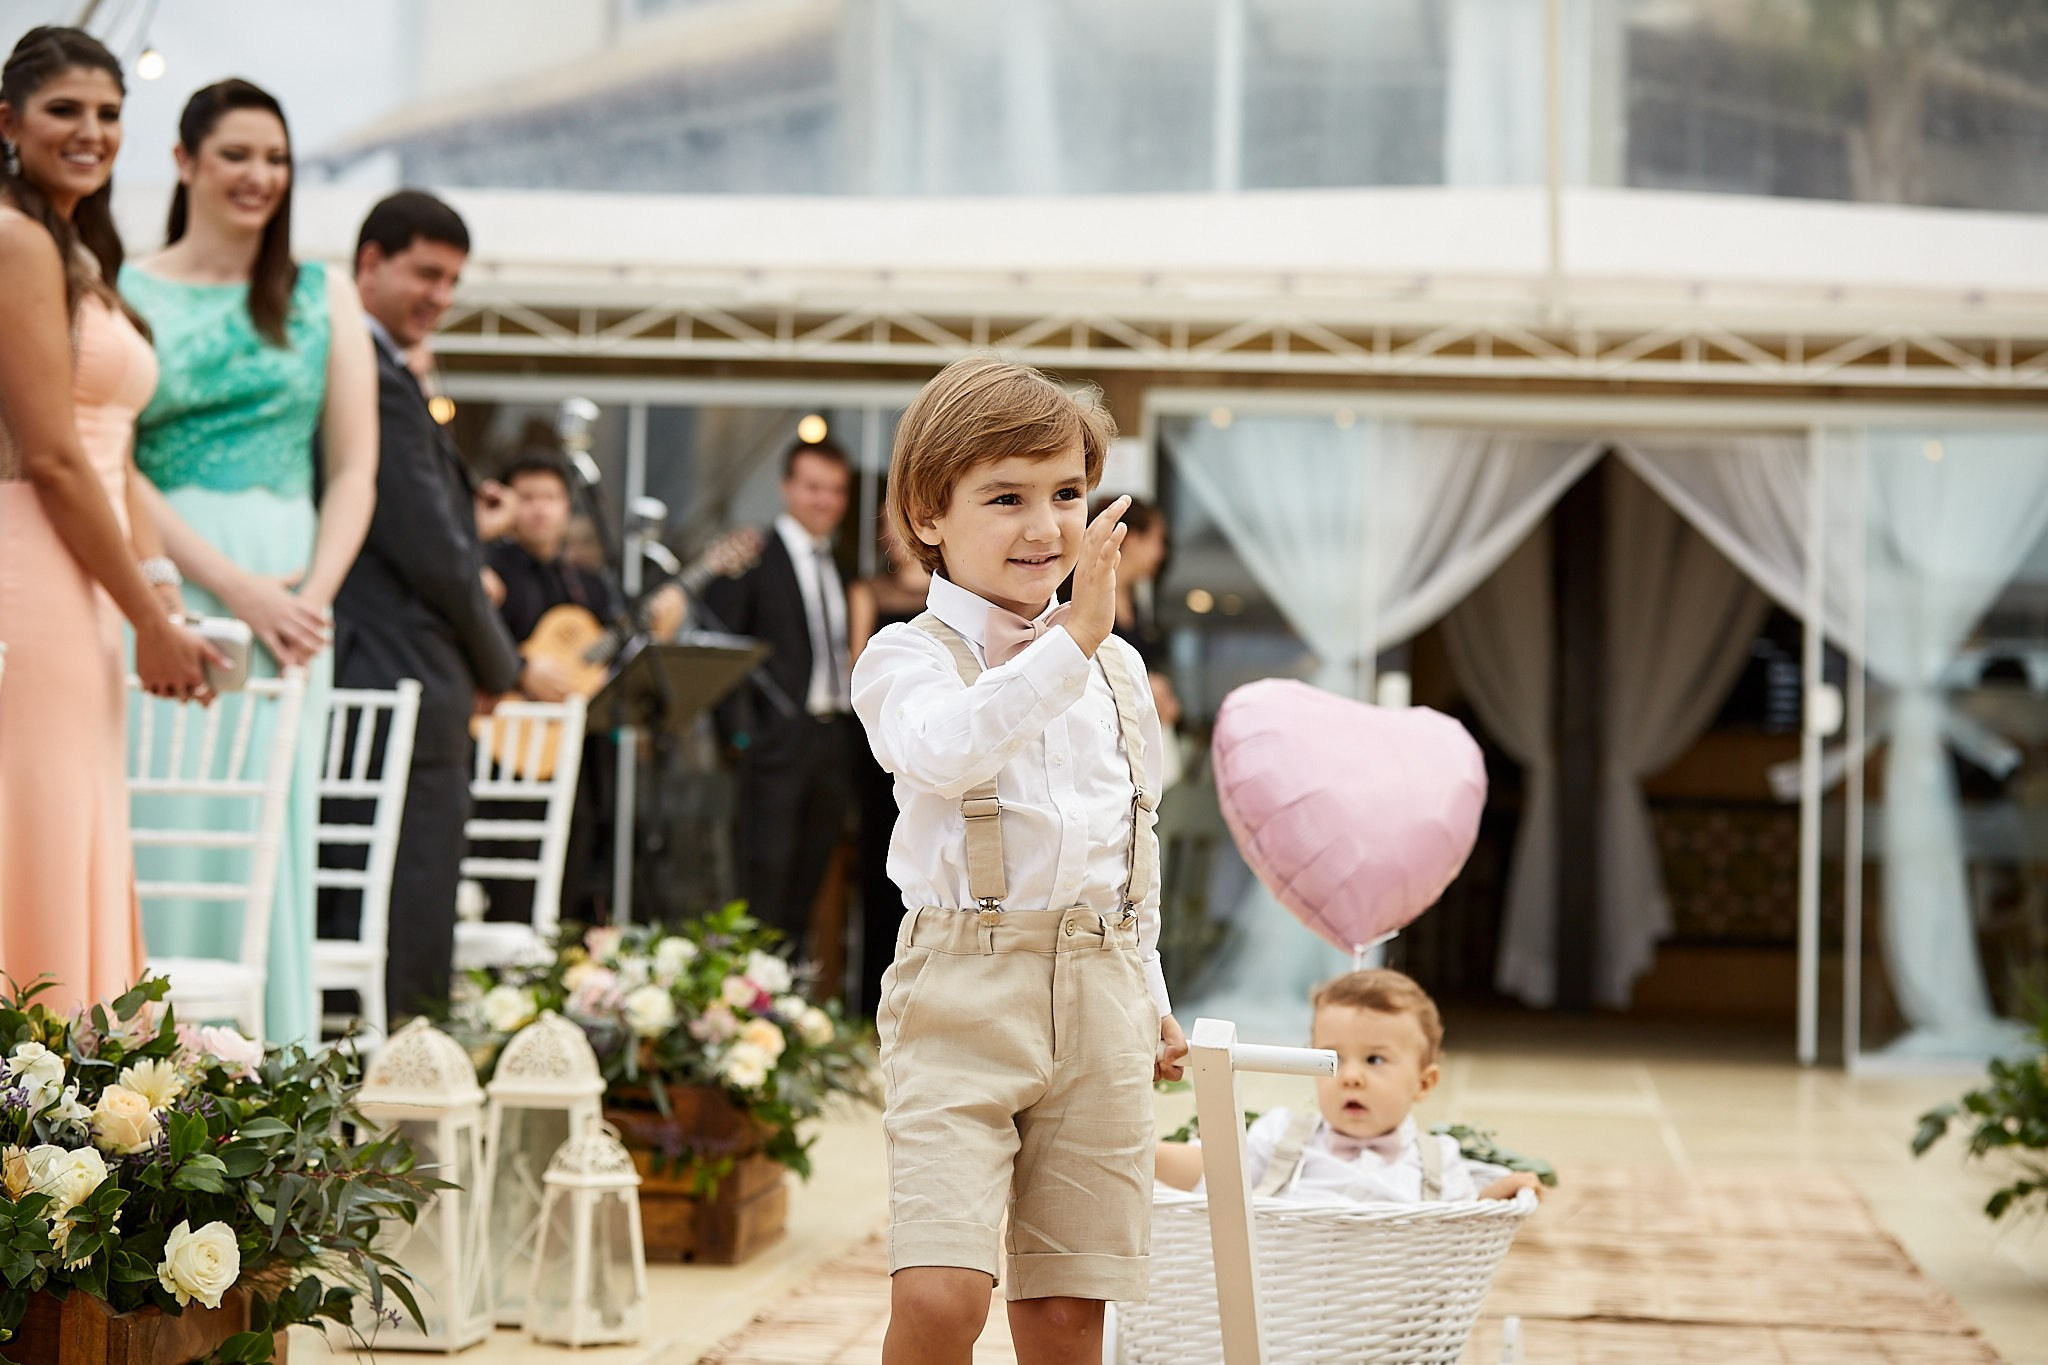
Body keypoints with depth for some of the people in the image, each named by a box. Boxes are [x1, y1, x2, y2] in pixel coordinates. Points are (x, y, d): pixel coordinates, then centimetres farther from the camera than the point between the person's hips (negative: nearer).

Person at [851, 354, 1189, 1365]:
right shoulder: (906, 658, -3)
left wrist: (1149, 996, 25)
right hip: (963, 989, -5)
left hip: (1099, 1001, 5)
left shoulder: (1118, 673, 14)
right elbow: (945, 746, -27)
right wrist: (1070, 641, -32)